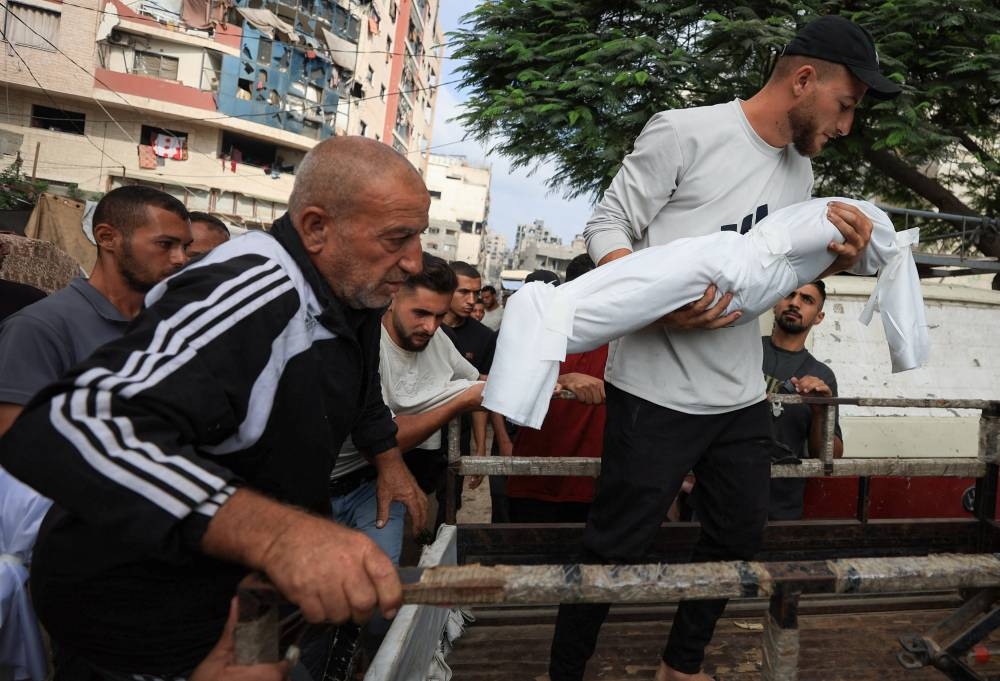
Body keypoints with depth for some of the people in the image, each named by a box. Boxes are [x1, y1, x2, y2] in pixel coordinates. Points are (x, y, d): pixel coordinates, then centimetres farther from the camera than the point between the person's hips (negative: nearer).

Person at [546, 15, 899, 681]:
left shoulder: (800, 170, 13)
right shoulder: (684, 132, -10)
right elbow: (607, 227, -9)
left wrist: (838, 259, -2)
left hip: (743, 399, 8)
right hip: (656, 393, -8)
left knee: (739, 538, 18)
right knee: (616, 550, 2)